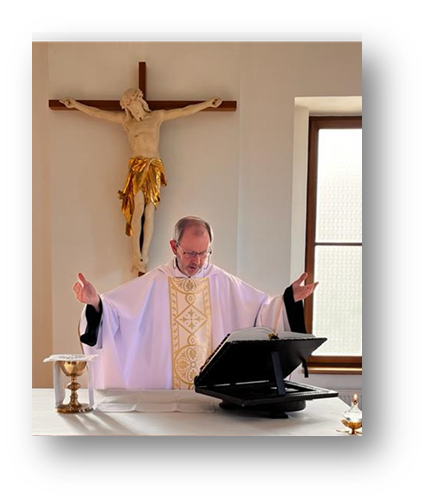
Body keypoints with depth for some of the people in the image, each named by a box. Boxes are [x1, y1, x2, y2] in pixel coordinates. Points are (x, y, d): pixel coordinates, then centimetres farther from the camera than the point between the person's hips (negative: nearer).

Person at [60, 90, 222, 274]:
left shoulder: (158, 116, 12)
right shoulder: (125, 119, 11)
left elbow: (185, 111, 11)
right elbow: (98, 113, 12)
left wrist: (208, 103, 9)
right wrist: (76, 105, 9)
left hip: (154, 167, 1)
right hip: (137, 166, -1)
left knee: (149, 211, -4)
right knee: (138, 208, -13)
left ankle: (143, 255, -2)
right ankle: (136, 254, -11)